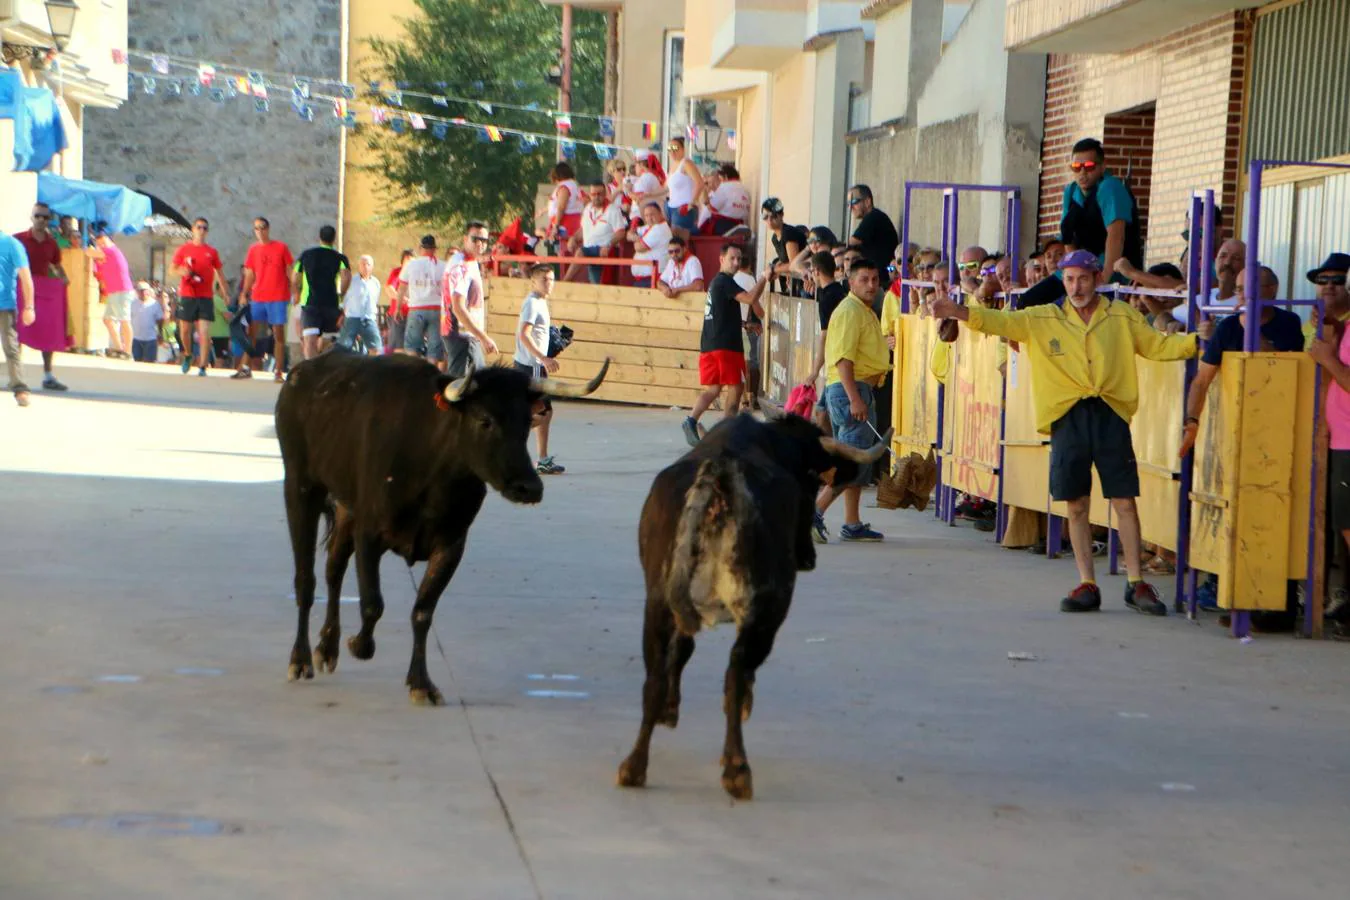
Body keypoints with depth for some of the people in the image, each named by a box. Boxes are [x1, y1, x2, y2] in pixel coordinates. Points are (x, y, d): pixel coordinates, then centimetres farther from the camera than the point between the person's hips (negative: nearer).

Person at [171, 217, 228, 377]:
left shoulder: (212, 251, 8)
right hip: (187, 296, 0)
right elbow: (173, 269, 7)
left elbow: (219, 273, 13)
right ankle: (188, 355, 34)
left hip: (206, 297, 0)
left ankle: (202, 367, -9)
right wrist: (181, 271, -16)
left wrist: (225, 292, 6)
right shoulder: (184, 249, 5)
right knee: (185, 329, 7)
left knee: (205, 332, -9)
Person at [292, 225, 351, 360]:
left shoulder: (306, 255, 10)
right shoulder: (340, 258, 4)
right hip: (332, 303, 1)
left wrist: (298, 295, 26)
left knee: (310, 341, -12)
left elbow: (294, 281, 9)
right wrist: (341, 293, 0)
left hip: (309, 303, -1)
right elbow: (346, 277, -15)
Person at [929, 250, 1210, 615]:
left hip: (1111, 416, -1)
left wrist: (1196, 339, -2)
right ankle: (1087, 585, 14)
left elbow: (1158, 346, 13)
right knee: (1077, 504, 5)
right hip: (1068, 418, 1)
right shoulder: (1044, 319, 7)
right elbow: (1005, 322, -2)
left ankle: (1136, 584, 7)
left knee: (1124, 501, -2)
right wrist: (961, 312, -16)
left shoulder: (1122, 316, 8)